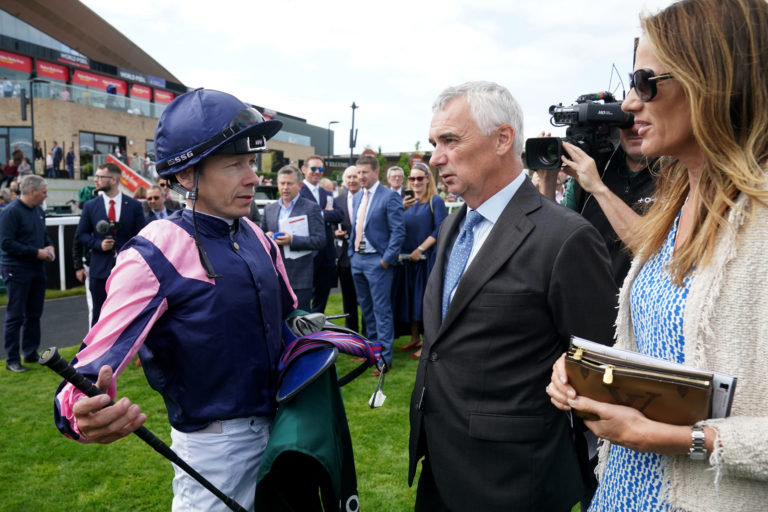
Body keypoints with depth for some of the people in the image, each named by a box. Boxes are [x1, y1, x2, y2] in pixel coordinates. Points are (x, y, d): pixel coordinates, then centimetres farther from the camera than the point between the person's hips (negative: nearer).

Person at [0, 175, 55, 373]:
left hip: (37, 269, 8)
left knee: (34, 314, 14)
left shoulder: (38, 210, 11)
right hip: (17, 270, -8)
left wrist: (49, 245, 2)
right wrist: (36, 252, -19)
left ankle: (31, 353, 26)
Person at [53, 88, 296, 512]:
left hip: (273, 424, 7)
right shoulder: (156, 254, -20)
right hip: (214, 441, -7)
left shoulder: (256, 238, 2)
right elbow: (100, 358, -27)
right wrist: (81, 410, -46)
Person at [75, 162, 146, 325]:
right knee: (99, 315, 8)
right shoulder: (90, 206, 5)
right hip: (100, 269, 1)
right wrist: (98, 244, -10)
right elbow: (81, 234, 10)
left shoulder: (134, 205, 0)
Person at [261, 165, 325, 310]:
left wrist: (292, 240, -19)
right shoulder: (269, 209, 14)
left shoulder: (311, 208, -1)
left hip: (300, 278, -4)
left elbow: (320, 240, -8)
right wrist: (266, 237, -3)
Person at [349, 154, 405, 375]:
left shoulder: (389, 197, -10)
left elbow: (398, 231, -14)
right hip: (357, 258, 8)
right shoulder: (357, 197, 13)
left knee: (381, 310, -4)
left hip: (377, 261, -7)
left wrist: (387, 259, -17)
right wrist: (351, 252, 12)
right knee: (366, 308, 17)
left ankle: (385, 358, 4)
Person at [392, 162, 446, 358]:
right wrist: (401, 209, -7)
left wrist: (420, 249, -18)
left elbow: (440, 230, -14)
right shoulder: (409, 202, 11)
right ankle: (415, 338, 24)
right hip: (407, 258, 6)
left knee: (426, 298, 0)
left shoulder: (435, 201, -5)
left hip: (427, 257, -6)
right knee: (409, 297, 10)